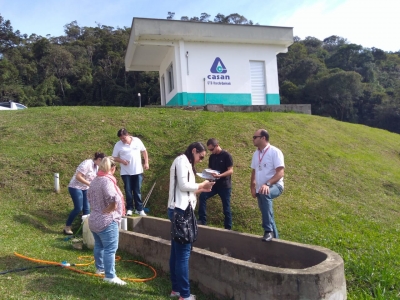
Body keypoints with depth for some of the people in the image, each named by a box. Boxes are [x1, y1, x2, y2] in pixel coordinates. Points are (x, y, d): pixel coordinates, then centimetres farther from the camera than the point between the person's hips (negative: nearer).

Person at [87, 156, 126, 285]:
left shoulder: (95, 180, 9)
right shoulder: (107, 180, -20)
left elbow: (89, 196, 23)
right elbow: (112, 198, -36)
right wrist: (110, 208, -20)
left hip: (94, 220, 10)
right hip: (107, 221, -9)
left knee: (99, 246, 22)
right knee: (110, 249, -4)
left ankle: (100, 268, 37)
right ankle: (110, 276, 0)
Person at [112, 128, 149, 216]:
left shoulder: (137, 141, -1)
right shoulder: (118, 145, -4)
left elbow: (144, 151, 9)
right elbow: (114, 158, 1)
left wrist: (146, 163, 1)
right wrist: (121, 160, -18)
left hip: (138, 171, 0)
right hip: (126, 172, 0)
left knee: (137, 191, 6)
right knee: (128, 191, 4)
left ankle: (139, 209, 15)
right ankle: (129, 209, 16)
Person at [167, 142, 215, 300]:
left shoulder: (185, 163, 21)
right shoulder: (182, 160, -8)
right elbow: (183, 185, -17)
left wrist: (201, 189, 7)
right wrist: (202, 184, -5)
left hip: (180, 210, 10)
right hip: (180, 210, -10)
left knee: (177, 251, 13)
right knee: (183, 252, -6)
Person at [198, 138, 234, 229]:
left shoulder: (226, 155, -11)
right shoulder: (212, 157, 7)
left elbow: (231, 171, -15)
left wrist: (220, 175, -30)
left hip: (225, 185, -5)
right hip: (214, 184, 5)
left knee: (226, 207, 3)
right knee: (202, 196, -14)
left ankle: (228, 227, 17)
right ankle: (202, 220, -7)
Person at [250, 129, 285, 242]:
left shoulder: (275, 152, -12)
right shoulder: (256, 154, 10)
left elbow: (280, 172, -20)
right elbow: (254, 171, 19)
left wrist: (267, 184, -32)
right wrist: (252, 187, 9)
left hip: (275, 186, -8)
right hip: (260, 189, 8)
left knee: (264, 194, -39)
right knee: (267, 214, 14)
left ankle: (268, 231, -35)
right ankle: (275, 237, 33)